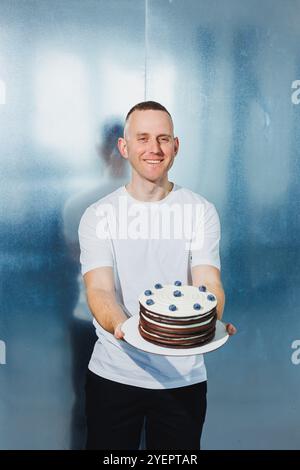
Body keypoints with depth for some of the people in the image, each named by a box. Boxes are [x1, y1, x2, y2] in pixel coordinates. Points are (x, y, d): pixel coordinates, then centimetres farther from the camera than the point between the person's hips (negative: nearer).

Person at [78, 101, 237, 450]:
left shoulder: (201, 211, -2)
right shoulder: (98, 215, -3)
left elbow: (208, 283, -9)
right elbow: (99, 288, -13)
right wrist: (120, 326, -34)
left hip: (183, 378, 1)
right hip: (113, 373, 0)